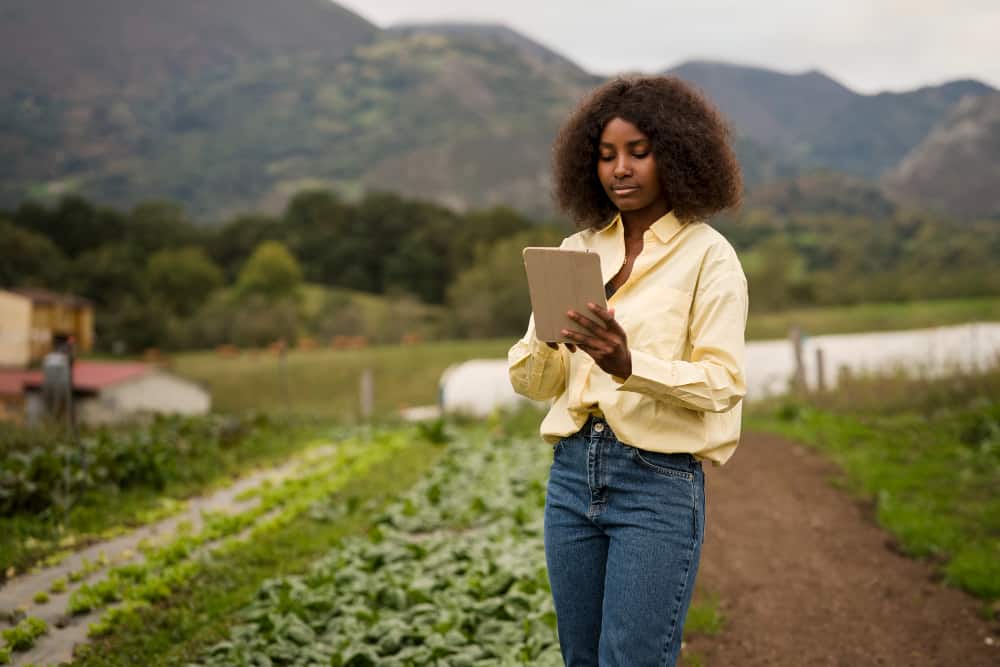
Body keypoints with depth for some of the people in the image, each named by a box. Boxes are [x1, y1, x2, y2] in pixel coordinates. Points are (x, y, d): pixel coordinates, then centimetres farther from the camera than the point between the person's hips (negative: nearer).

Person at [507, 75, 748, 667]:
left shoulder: (708, 255, -4)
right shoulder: (577, 250, 11)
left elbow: (722, 383, -13)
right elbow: (531, 381, 8)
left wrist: (630, 364, -28)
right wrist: (547, 342, -14)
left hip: (659, 482, -5)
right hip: (573, 473, 6)